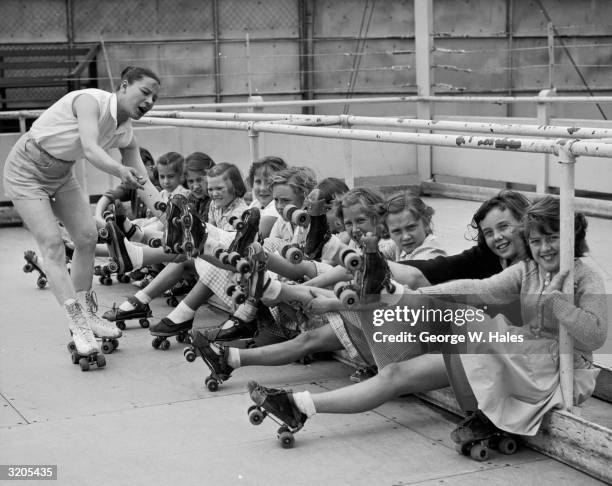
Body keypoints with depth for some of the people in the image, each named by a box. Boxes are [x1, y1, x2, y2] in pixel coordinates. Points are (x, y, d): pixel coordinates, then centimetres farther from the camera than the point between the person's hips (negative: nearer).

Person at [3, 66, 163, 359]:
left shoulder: (125, 134, -6)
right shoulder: (90, 100, -27)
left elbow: (144, 184, -7)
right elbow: (90, 149, -42)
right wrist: (120, 170, -60)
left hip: (61, 174, 8)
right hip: (26, 171, -7)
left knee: (87, 237, 1)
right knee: (51, 242, -15)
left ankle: (86, 315, 14)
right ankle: (78, 325, -19)